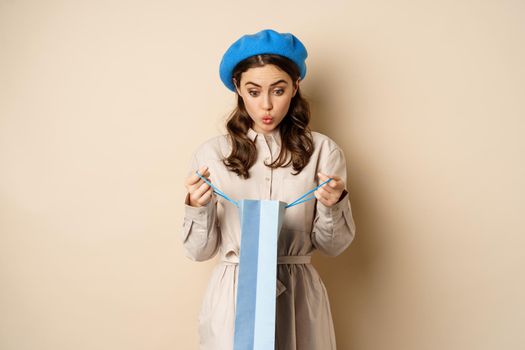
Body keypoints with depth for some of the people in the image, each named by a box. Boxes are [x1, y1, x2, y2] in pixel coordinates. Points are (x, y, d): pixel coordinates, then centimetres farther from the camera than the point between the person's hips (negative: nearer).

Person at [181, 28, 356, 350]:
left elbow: (333, 246, 1)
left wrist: (333, 205, -18)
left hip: (299, 298, 0)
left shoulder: (323, 151, -4)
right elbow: (200, 251, 0)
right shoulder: (211, 153, -3)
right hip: (233, 297, 0)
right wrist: (198, 207, -18)